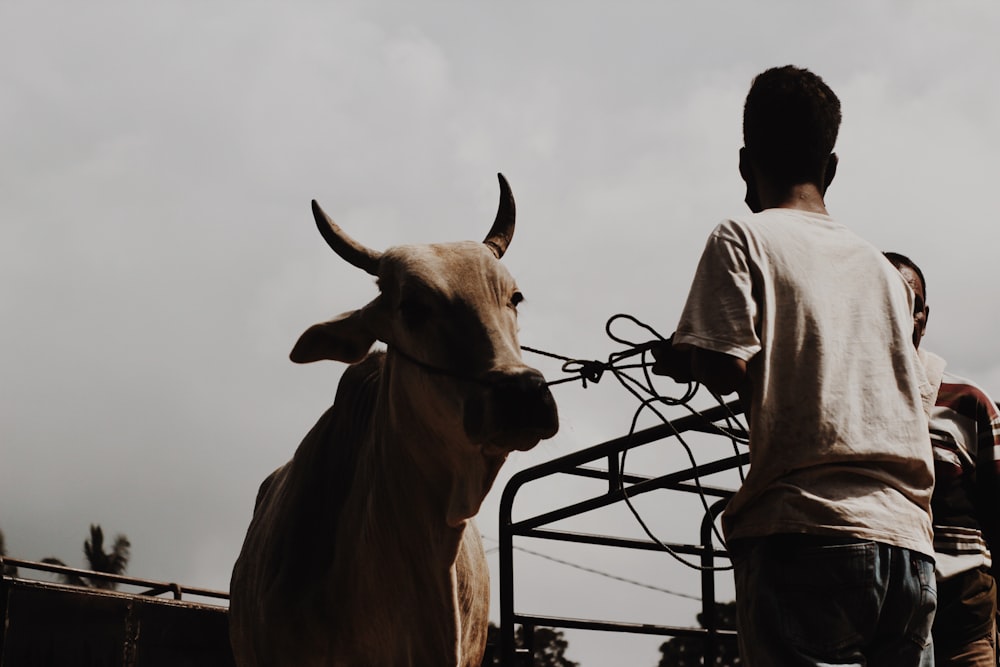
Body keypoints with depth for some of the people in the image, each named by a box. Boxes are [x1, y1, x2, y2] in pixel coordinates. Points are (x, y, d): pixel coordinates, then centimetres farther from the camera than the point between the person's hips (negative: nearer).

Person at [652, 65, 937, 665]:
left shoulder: (744, 238, 5)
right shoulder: (883, 268, 22)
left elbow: (728, 369, -9)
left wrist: (678, 357, 14)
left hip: (807, 532, -5)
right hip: (910, 544, 6)